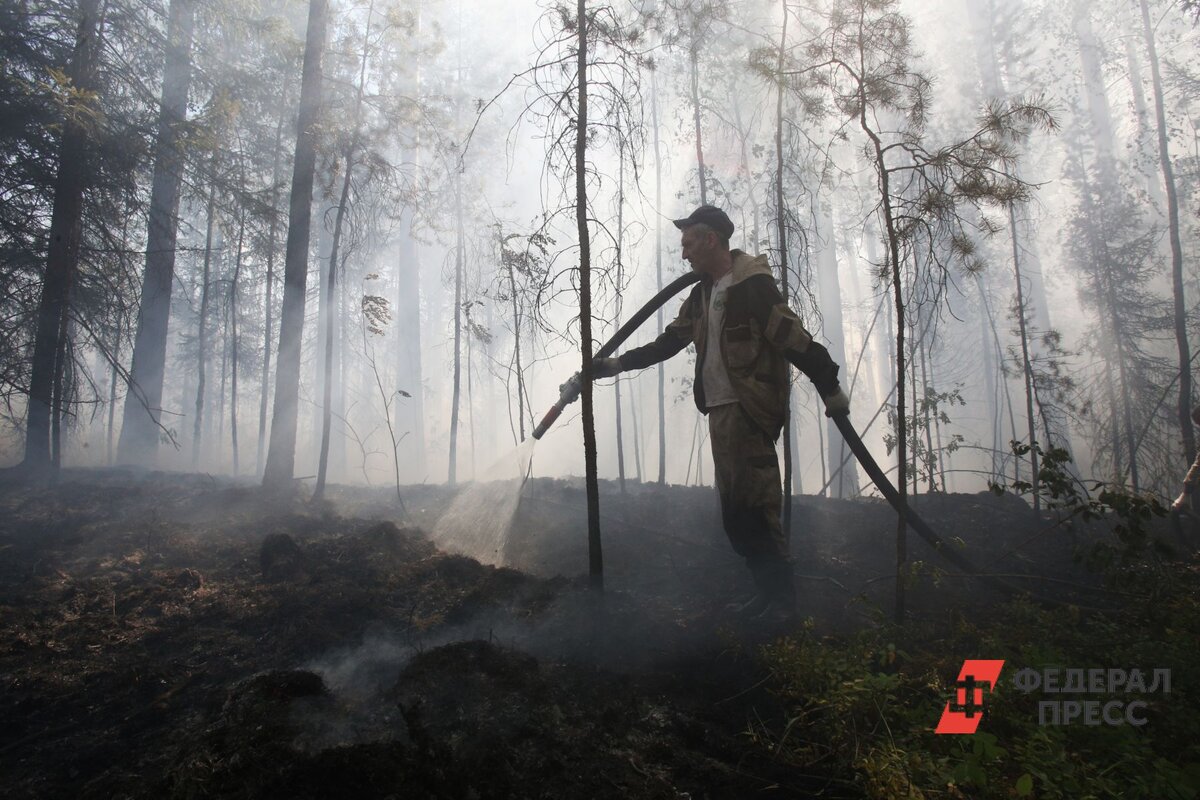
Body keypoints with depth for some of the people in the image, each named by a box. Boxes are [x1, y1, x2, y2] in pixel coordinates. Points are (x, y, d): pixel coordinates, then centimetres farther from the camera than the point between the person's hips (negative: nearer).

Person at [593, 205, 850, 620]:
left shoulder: (753, 285, -10)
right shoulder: (703, 292, 18)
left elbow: (797, 341, -14)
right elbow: (669, 341, 23)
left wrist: (831, 389, -15)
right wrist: (617, 363, 21)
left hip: (749, 413, -9)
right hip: (720, 410, 9)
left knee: (754, 506, -8)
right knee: (735, 511, 10)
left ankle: (781, 598, 3)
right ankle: (769, 591, 19)